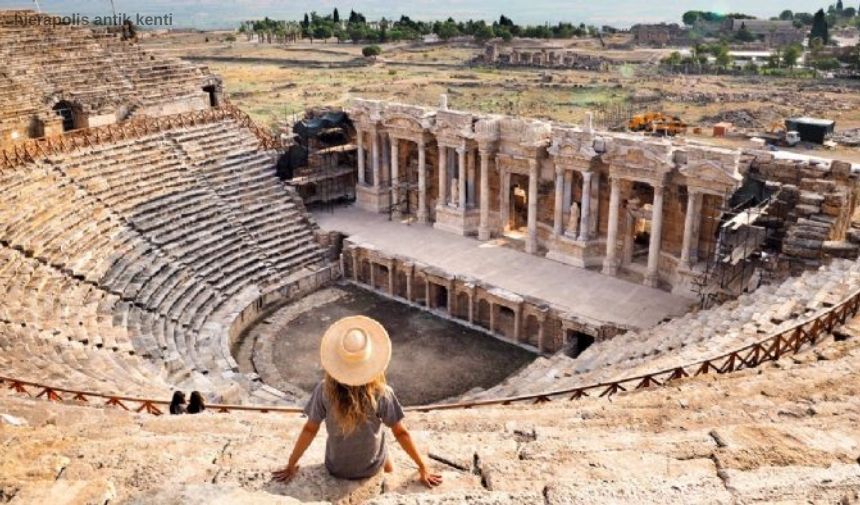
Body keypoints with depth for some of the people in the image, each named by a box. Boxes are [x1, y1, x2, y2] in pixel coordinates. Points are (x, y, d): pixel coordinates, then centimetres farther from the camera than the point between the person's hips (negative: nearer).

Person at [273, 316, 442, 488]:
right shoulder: (382, 394, -26)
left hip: (336, 469, 1)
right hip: (372, 469, 0)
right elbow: (401, 433, -18)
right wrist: (423, 468, -6)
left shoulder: (324, 390, -23)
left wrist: (291, 465, 1)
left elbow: (309, 430, -13)